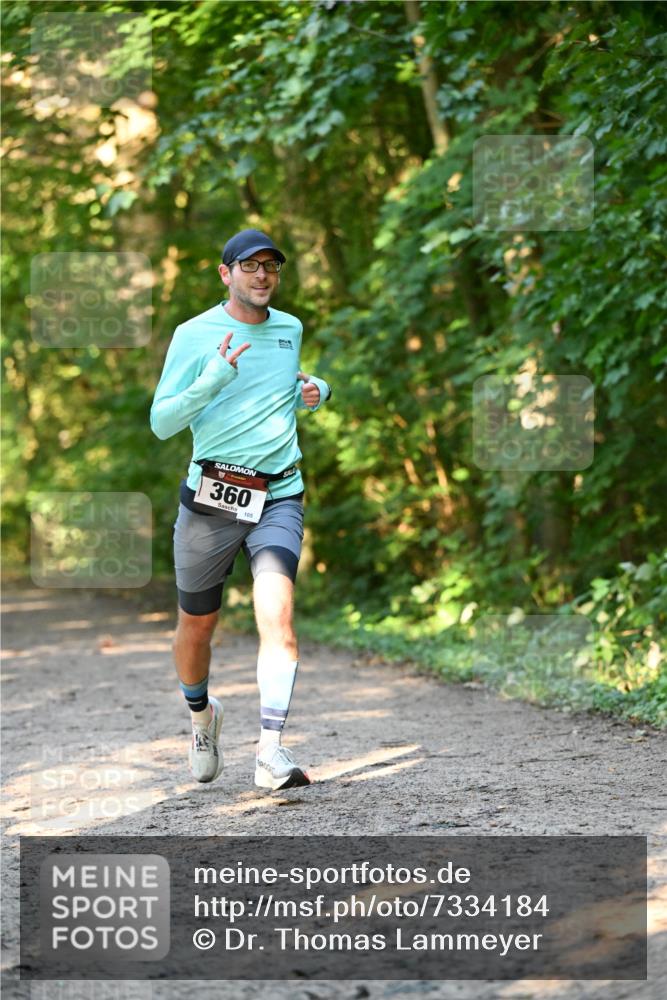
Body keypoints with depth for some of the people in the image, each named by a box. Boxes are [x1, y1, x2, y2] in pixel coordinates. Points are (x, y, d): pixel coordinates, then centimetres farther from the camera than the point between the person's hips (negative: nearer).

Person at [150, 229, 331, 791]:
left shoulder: (290, 329, 12)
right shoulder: (194, 335, -1)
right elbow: (162, 423, -5)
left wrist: (313, 391, 9)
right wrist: (211, 380, -20)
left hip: (278, 497, 1)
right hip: (210, 500, -1)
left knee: (276, 613, -21)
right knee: (196, 626, 11)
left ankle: (272, 754, -29)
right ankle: (202, 716, 43)